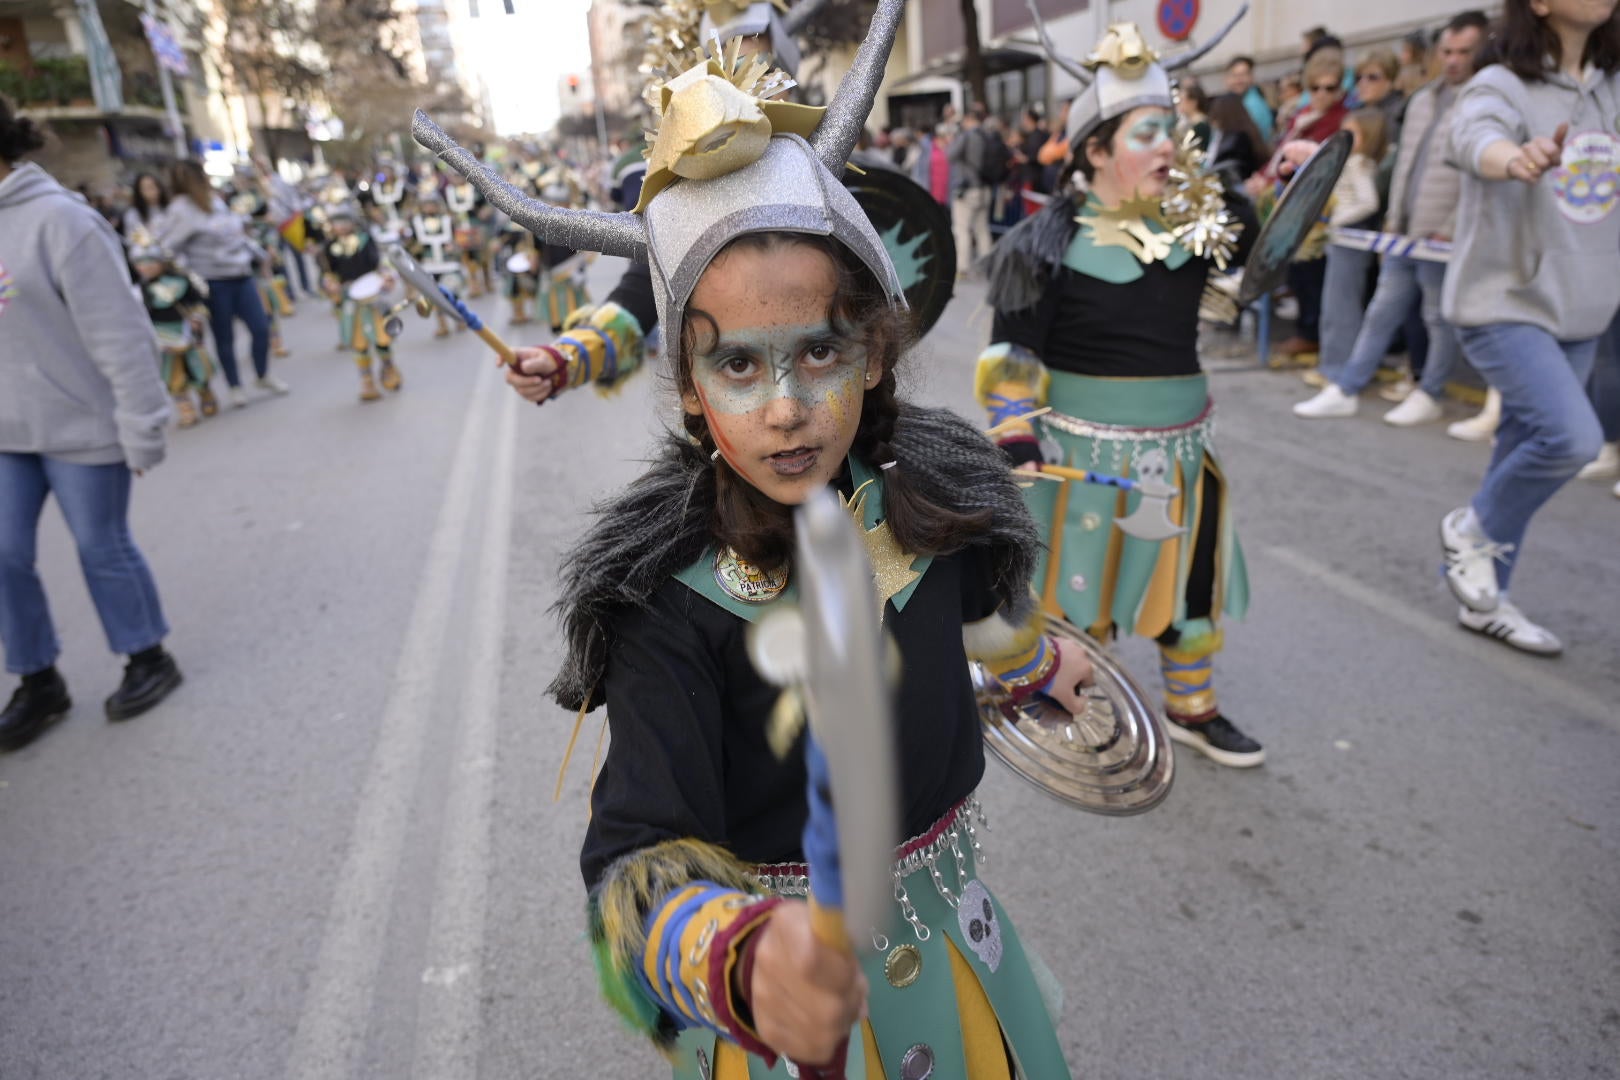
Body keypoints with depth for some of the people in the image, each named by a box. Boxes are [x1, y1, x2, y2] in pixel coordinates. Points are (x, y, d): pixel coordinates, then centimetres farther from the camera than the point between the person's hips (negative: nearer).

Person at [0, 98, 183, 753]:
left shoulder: (57, 219, -14)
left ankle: (149, 660, 26)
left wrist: (141, 429, -17)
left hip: (80, 427, -7)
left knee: (102, 548, 6)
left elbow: (120, 333, -17)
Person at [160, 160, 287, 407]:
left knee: (261, 328, 4)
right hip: (214, 282, -6)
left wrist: (252, 250, 16)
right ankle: (234, 387, 20)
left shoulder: (216, 201, 10)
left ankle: (264, 377, 25)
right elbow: (166, 246, -11)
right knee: (225, 337, 4)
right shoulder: (182, 210, -10)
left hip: (241, 275, 6)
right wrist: (188, 274, -14)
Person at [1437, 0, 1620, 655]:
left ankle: (1484, 599, 22)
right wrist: (1517, 159, -55)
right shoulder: (1501, 87, -12)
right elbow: (1476, 139, -34)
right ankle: (1471, 528, 7)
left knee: (1526, 453, 10)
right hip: (1502, 305, -7)